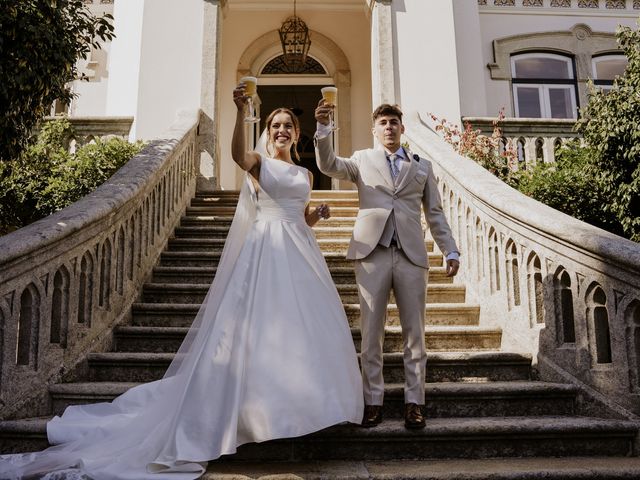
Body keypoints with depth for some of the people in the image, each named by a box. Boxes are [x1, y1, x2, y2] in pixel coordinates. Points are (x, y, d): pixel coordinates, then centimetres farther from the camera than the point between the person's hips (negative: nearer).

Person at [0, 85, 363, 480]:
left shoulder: (305, 174, 17)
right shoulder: (260, 163, 1)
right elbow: (238, 155, -23)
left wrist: (319, 214, 2)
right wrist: (241, 112, -36)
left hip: (299, 253, 6)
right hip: (265, 252, -5)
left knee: (304, 327, 5)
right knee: (258, 325, -5)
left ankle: (297, 402, 19)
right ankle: (256, 401, 8)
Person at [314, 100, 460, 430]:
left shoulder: (422, 166, 18)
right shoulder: (362, 160, 15)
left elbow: (435, 213, 16)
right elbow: (328, 165, -4)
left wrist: (450, 251, 8)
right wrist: (323, 129, -19)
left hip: (411, 255, 1)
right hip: (372, 253, -1)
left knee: (414, 333, 3)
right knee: (371, 332, 1)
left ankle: (414, 402, 12)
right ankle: (373, 401, 10)